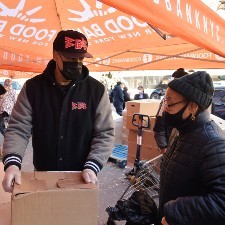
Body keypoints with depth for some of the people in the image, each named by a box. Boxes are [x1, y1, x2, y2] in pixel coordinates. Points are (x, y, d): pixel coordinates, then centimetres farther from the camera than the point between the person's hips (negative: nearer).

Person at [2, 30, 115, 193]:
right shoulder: (33, 87, -6)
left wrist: (92, 166, -21)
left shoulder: (96, 90, -9)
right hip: (42, 175, 1)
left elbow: (105, 134, -8)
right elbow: (18, 128, -6)